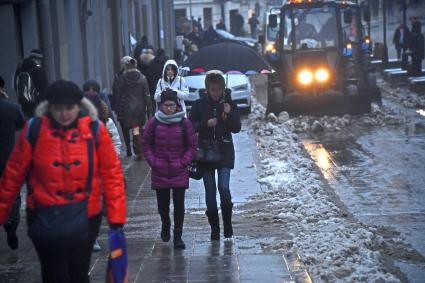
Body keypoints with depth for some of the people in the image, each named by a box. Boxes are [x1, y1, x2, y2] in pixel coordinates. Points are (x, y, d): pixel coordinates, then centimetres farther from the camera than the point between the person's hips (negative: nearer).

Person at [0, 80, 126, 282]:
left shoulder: (94, 129, -7)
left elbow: (111, 173, -4)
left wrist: (116, 216, -8)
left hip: (86, 217, 1)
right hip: (45, 219, -1)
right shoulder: (34, 129, -8)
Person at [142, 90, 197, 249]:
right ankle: (165, 224, 39)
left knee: (179, 203, -4)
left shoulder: (184, 123, -3)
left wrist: (184, 162, -5)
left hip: (179, 172, -1)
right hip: (159, 172, 1)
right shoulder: (154, 123, -1)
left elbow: (192, 145, 4)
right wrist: (153, 162, -2)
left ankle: (178, 236, 5)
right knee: (162, 203, 8)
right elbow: (146, 144, 7)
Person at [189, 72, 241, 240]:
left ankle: (227, 223, 6)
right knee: (210, 190, 4)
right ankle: (214, 227, 14)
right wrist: (206, 123, -16)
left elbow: (236, 128, 0)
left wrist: (229, 114, -15)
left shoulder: (229, 103, 2)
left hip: (225, 151, -1)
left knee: (223, 187, -13)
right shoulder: (200, 104, 1)